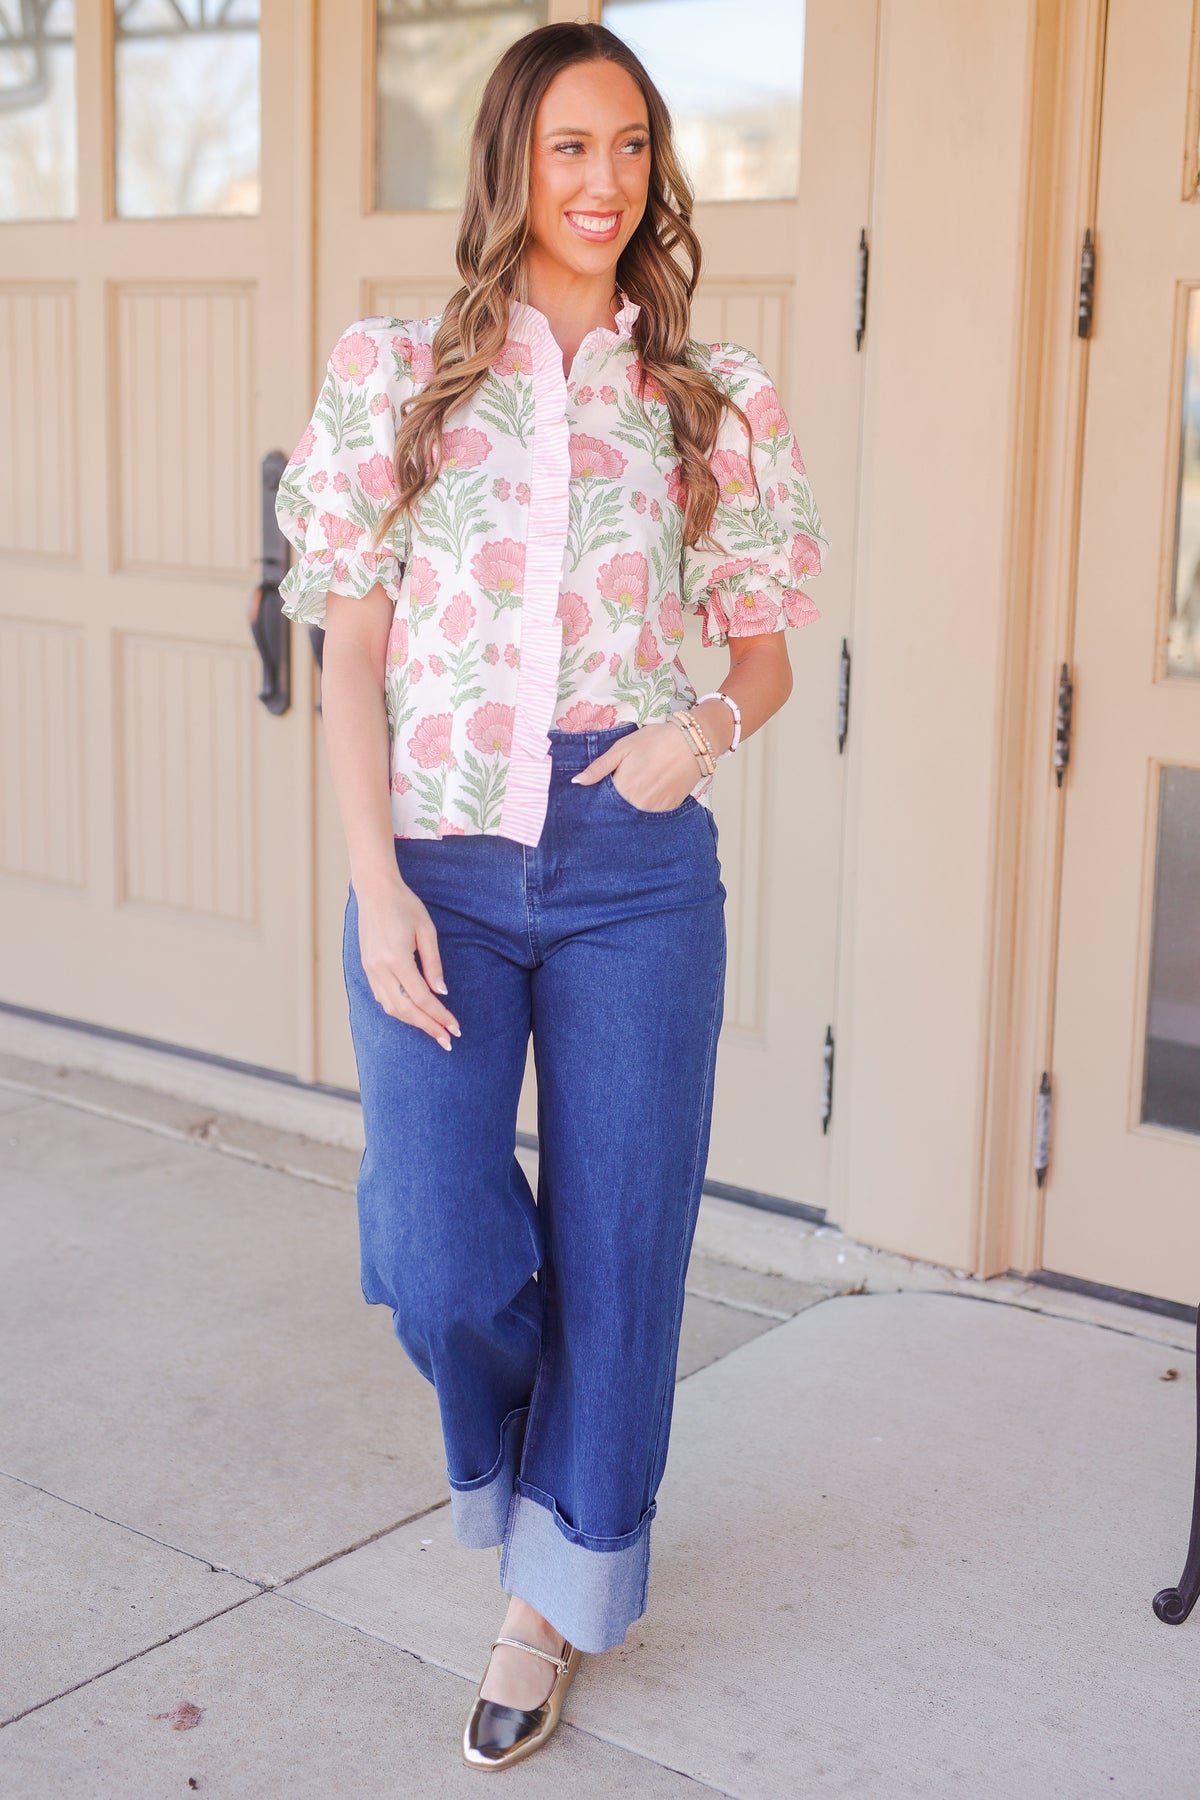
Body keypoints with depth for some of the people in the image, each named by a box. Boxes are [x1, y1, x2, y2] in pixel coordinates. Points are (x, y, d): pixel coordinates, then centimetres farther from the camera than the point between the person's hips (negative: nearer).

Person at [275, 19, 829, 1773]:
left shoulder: (715, 398, 5)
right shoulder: (397, 372, 4)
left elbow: (766, 646, 12)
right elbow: (351, 653, 2)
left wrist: (708, 729, -12)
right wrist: (376, 886, -7)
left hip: (633, 869, 1)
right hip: (439, 862, 0)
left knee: (616, 1248, 6)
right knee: (440, 1264, -8)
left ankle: (554, 1600, 28)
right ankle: (519, 1448, 30)